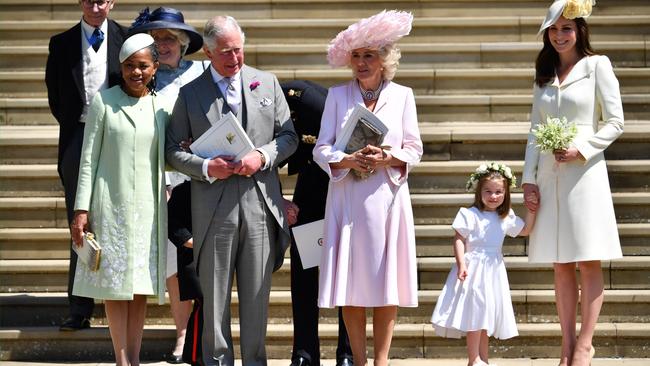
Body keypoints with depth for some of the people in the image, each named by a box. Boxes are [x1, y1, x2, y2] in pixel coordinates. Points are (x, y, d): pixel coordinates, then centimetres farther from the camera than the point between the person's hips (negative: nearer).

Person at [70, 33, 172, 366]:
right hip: (110, 205, -2)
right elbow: (88, 159, -1)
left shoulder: (163, 107, 6)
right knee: (114, 283, 0)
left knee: (141, 285, 5)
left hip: (147, 207, 3)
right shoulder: (104, 102, -2)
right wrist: (81, 209, -5)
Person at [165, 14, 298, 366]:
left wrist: (262, 157, -9)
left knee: (257, 294, 7)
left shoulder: (267, 83, 8)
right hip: (213, 208, -1)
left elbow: (288, 135, 10)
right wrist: (206, 167, -13)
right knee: (214, 294, 5)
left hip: (260, 202, 1)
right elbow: (173, 149, 4)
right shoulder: (190, 93, 3)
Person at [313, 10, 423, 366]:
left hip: (387, 199, 0)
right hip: (347, 199, 0)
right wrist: (347, 161, -18)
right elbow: (321, 149, 2)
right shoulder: (337, 95, 5)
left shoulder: (402, 95, 6)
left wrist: (389, 159, -15)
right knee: (351, 284, 0)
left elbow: (414, 149, 5)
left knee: (387, 283, -1)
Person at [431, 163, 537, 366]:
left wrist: (531, 210, 8)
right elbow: (459, 240, -11)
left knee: (486, 315, 10)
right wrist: (461, 264, -21)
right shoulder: (470, 215, -10)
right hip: (474, 268, -6)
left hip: (493, 271, 6)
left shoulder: (506, 218, 8)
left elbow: (525, 230, 20)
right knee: (475, 311, -9)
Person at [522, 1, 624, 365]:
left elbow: (615, 123, -4)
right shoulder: (544, 75, 15)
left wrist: (582, 149, -16)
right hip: (549, 175, 5)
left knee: (588, 261, -3)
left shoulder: (597, 66, 0)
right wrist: (529, 178, 6)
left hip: (583, 171, -5)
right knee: (561, 265, 6)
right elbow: (534, 133, 14)